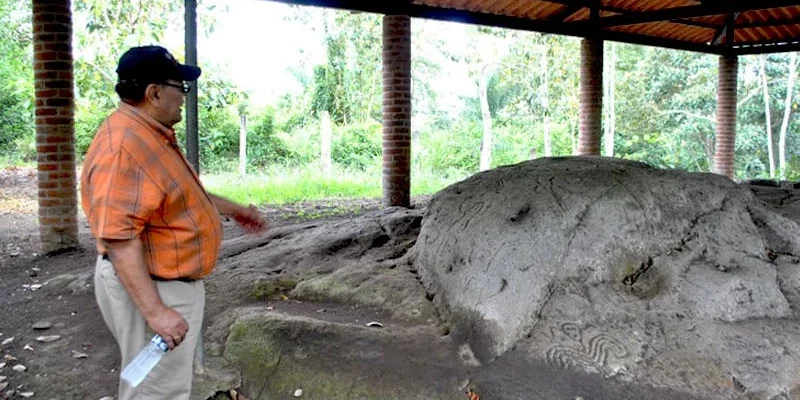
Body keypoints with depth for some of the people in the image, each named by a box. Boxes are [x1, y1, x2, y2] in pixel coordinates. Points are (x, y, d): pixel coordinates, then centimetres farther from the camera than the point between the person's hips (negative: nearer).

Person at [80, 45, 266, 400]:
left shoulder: (152, 135, 8)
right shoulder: (124, 147, -27)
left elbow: (181, 193, 23)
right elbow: (118, 239, -31)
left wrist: (232, 209, 28)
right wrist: (154, 310, -31)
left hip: (172, 282, 11)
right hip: (151, 289, -11)